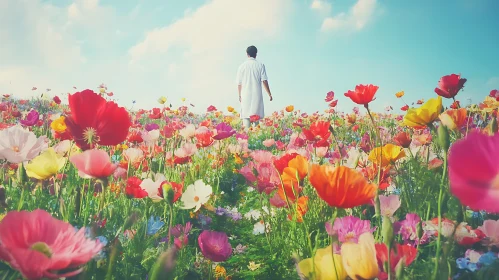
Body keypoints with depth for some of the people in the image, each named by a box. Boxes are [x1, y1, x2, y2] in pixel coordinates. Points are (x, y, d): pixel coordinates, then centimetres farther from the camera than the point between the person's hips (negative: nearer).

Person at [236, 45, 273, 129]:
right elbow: (264, 81, -3)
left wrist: (240, 95, 19)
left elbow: (239, 83, 7)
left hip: (245, 95, 1)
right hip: (257, 95, -1)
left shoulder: (242, 66, 4)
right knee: (256, 116, 2)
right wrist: (269, 94, 4)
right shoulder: (260, 65, 1)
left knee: (246, 116, 0)